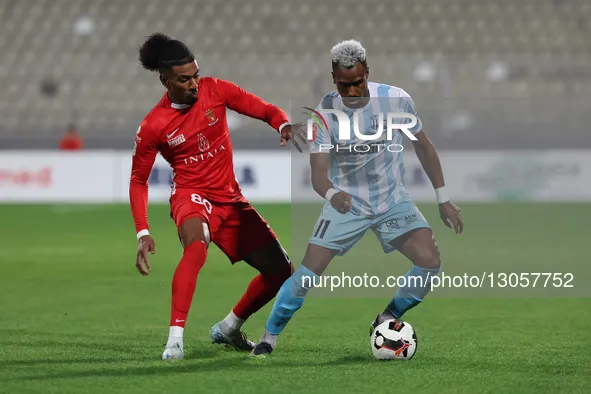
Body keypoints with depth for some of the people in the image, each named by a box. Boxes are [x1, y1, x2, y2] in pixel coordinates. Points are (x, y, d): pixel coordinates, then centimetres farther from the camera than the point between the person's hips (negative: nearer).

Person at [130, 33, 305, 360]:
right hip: (192, 196, -5)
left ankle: (229, 328, 25)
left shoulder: (215, 90, -4)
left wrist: (284, 125, -25)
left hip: (230, 198, 5)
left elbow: (266, 111, -1)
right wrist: (142, 233, -9)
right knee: (196, 246, -40)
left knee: (281, 271, 3)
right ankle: (175, 339, -44)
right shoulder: (153, 126, -10)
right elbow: (138, 180, 0)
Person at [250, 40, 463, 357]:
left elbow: (423, 146, 2)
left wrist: (443, 199, 4)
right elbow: (318, 172, -22)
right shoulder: (325, 113, -17)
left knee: (429, 260, -17)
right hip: (346, 201, -1)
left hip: (392, 200, 1)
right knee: (308, 271, -13)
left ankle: (387, 322, 8)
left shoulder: (396, 100, -13)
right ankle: (269, 336, 7)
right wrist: (331, 193, -47)